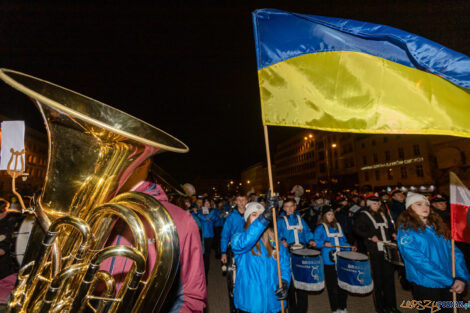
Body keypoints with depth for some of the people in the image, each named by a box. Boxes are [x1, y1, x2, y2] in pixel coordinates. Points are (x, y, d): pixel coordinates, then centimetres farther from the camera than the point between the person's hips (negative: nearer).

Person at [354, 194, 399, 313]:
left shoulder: (382, 214, 16)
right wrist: (370, 236, -17)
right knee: (378, 278, 2)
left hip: (387, 248, 6)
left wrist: (392, 234, 11)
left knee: (389, 276, 10)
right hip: (374, 250, -6)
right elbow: (357, 229, -10)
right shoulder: (363, 215, -3)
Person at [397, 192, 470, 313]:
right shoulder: (406, 229, -12)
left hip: (449, 286, 6)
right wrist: (450, 280, -19)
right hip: (426, 286, -5)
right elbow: (417, 260, -19)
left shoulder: (438, 226, 8)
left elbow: (454, 251, 2)